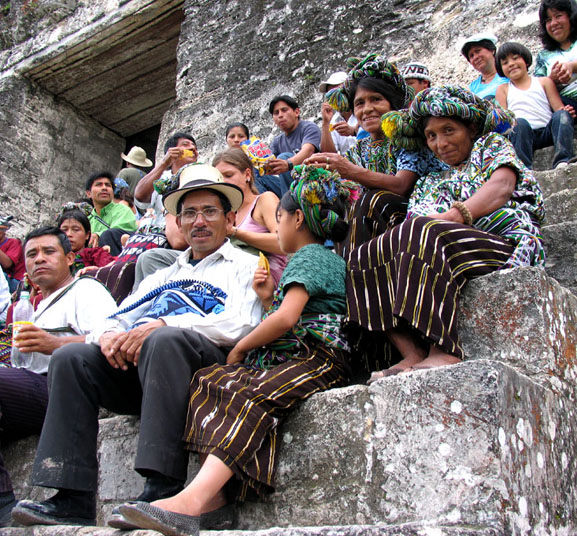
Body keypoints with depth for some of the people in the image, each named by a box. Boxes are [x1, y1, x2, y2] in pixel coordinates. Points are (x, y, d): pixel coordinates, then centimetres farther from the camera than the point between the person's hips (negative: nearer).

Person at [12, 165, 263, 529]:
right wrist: (108, 334, -1)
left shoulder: (245, 266, 15)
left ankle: (163, 490, -38)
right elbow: (118, 318, 27)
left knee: (164, 341, -37)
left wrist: (161, 325, -16)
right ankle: (73, 499, -21)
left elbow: (240, 325, -6)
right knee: (71, 358, -17)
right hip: (134, 365, 6)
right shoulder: (163, 277, 35)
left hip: (209, 360, -6)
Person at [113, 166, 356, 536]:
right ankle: (215, 490, -26)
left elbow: (286, 319, -17)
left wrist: (241, 347, -3)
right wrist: (269, 298, 17)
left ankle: (194, 498, -49)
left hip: (316, 358, -9)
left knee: (250, 396, -33)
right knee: (212, 379, -8)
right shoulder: (329, 259, 31)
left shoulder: (307, 257, 0)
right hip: (289, 358, 9)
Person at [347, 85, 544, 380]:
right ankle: (412, 353, -32)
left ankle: (444, 350, -42)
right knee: (362, 259, -14)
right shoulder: (430, 182, 32)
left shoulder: (492, 145, 20)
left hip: (504, 245, -5)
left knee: (427, 235, -33)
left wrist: (454, 215, -21)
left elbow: (502, 187, -4)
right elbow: (409, 235, 15)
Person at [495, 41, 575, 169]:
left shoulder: (544, 82, 21)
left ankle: (562, 161, -40)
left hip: (547, 131, 1)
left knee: (562, 115, -26)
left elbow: (559, 108, 9)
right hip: (522, 134, -1)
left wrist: (566, 111, -16)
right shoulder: (503, 89, 22)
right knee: (520, 122, -32)